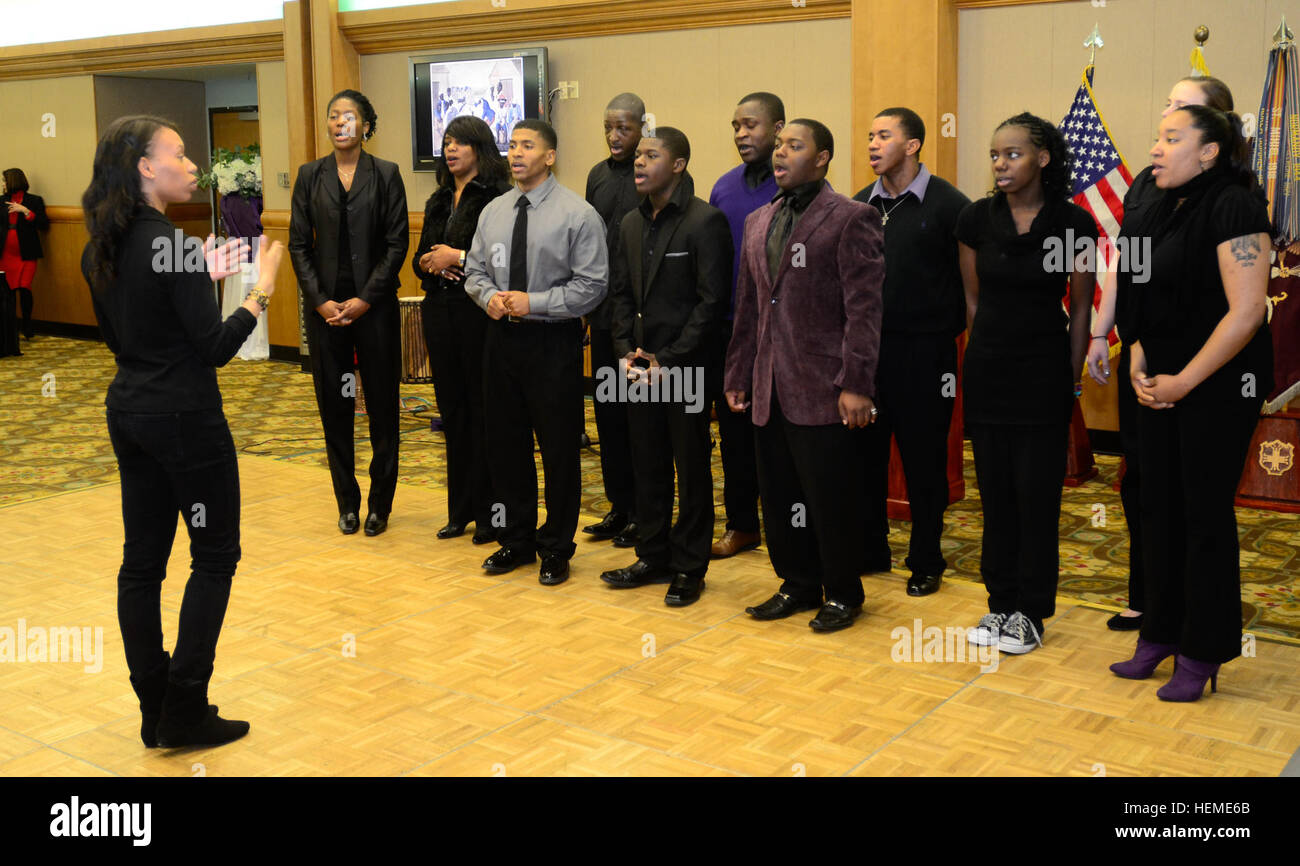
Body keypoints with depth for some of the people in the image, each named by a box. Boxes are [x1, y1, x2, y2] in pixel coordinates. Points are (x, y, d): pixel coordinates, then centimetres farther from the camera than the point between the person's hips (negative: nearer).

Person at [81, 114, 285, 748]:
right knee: (215, 556, 5)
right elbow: (217, 348, -18)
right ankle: (184, 714, 7)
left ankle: (155, 711, 20)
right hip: (184, 417, -8)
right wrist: (261, 289, -11)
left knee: (143, 559, 11)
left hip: (128, 411, 8)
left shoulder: (102, 248, 7)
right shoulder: (170, 244, -18)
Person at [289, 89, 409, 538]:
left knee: (382, 404, 3)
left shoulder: (386, 174, 1)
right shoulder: (310, 175, 7)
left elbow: (397, 243, -3)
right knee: (334, 405, 6)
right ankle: (346, 503, 17)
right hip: (325, 306, 2)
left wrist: (366, 299, -10)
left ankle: (380, 503, 15)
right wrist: (320, 300, -6)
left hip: (374, 305, -2)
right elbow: (299, 243, 5)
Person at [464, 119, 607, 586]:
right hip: (502, 337, 5)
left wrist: (533, 302, -17)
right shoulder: (493, 211, 9)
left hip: (553, 342, -5)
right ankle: (516, 540, 29)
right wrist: (490, 295, -6)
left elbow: (591, 285, -11)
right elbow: (475, 269, 15)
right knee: (505, 443, 12)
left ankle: (555, 550, 18)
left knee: (558, 449, 2)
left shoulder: (577, 214, -8)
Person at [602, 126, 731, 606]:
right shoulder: (631, 223, 11)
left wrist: (669, 360, -15)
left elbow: (711, 300, -14)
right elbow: (622, 293, 14)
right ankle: (654, 557, 25)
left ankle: (689, 567, 15)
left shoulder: (705, 221, -10)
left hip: (684, 366, -6)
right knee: (648, 465, 13)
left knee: (692, 468, 4)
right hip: (641, 364, 6)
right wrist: (627, 350, -1)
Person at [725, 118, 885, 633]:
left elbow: (864, 308, -11)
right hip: (770, 391, 7)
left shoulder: (851, 219, -6)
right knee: (779, 497, 13)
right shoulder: (758, 222, 15)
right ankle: (798, 585, 28)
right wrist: (737, 376, 15)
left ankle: (842, 594, 19)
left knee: (831, 501, 2)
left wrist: (855, 386, -16)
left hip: (823, 392, -6)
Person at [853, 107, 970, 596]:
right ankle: (870, 550, 24)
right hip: (866, 349, 5)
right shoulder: (861, 204, 8)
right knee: (864, 453, 9)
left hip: (923, 350, -5)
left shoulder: (947, 204, -7)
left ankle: (926, 562, 18)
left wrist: (949, 328, -5)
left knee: (923, 459, 4)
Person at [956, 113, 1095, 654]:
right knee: (995, 492, 8)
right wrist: (989, 352, 10)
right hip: (986, 370, 3)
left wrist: (1071, 377, 0)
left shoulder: (1072, 223, -7)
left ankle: (1031, 613, 14)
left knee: (1037, 493, 1)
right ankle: (1001, 603, 21)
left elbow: (1081, 309, -1)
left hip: (1044, 373, -3)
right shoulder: (977, 219, 0)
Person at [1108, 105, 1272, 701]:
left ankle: (1201, 654, 12)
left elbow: (1246, 312, -18)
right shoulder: (1161, 212, 10)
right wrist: (1138, 366, 2)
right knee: (1159, 508, 11)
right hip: (1160, 386, 7)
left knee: (1206, 515, 0)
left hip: (1217, 388, -7)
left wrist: (1184, 381, -16)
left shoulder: (1234, 208, -13)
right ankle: (1159, 634, 24)